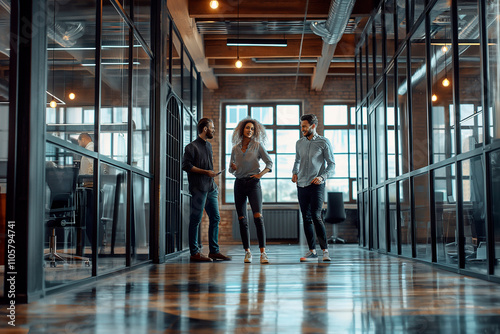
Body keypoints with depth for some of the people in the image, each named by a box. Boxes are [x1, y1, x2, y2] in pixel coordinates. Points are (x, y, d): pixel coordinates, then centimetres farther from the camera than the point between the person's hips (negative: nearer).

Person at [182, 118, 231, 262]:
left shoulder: (208, 145, 19)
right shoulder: (192, 146, -6)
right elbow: (186, 165, -13)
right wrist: (205, 172, -15)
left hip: (211, 188, 8)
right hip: (198, 188, -8)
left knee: (215, 218, 7)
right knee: (196, 220, -4)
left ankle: (214, 250, 13)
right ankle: (195, 252, 1)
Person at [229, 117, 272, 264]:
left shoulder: (257, 146, 3)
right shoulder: (235, 149, 11)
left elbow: (269, 163, 4)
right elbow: (231, 169, 18)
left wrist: (261, 174, -10)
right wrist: (233, 168, -4)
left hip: (253, 182, -3)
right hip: (239, 184, 3)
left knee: (258, 217, -17)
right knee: (242, 219, 2)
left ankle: (263, 252, -17)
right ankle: (247, 252, 10)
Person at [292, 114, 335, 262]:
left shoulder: (324, 142, -1)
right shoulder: (299, 143, 13)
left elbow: (331, 164, -1)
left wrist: (322, 177, -15)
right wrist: (294, 173, 9)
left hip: (316, 185, -5)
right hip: (302, 185, 5)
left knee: (316, 216, -14)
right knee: (306, 218, 4)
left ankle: (325, 250, -6)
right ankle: (312, 251, 9)